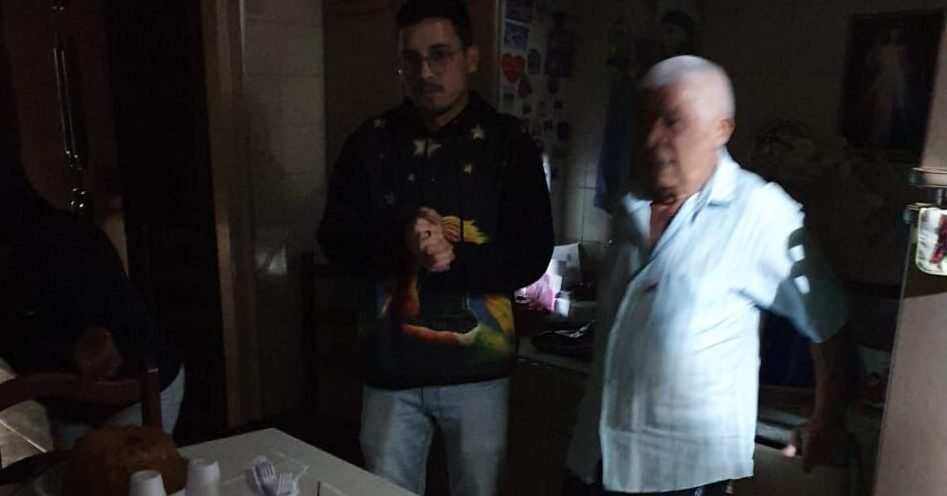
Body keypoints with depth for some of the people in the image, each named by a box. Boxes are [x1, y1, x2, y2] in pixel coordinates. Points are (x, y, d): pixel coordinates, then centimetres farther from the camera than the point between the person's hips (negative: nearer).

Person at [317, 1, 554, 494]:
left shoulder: (507, 142, -4)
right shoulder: (371, 142, 2)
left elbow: (532, 254, -9)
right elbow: (335, 239, -3)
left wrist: (455, 260, -26)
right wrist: (398, 237, -23)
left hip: (476, 368, -1)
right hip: (390, 366, 2)